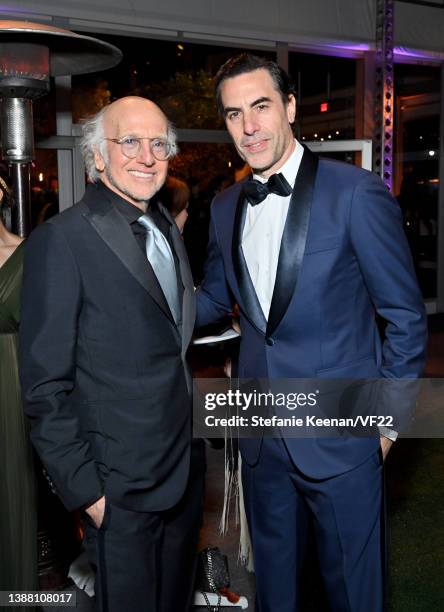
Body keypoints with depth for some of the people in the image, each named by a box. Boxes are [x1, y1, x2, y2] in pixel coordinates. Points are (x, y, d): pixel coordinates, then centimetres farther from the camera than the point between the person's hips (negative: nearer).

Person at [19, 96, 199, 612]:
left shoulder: (168, 229, 8)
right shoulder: (60, 240, -15)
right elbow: (45, 386, -14)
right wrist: (84, 488, -14)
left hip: (185, 474, 7)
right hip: (120, 490, -7)